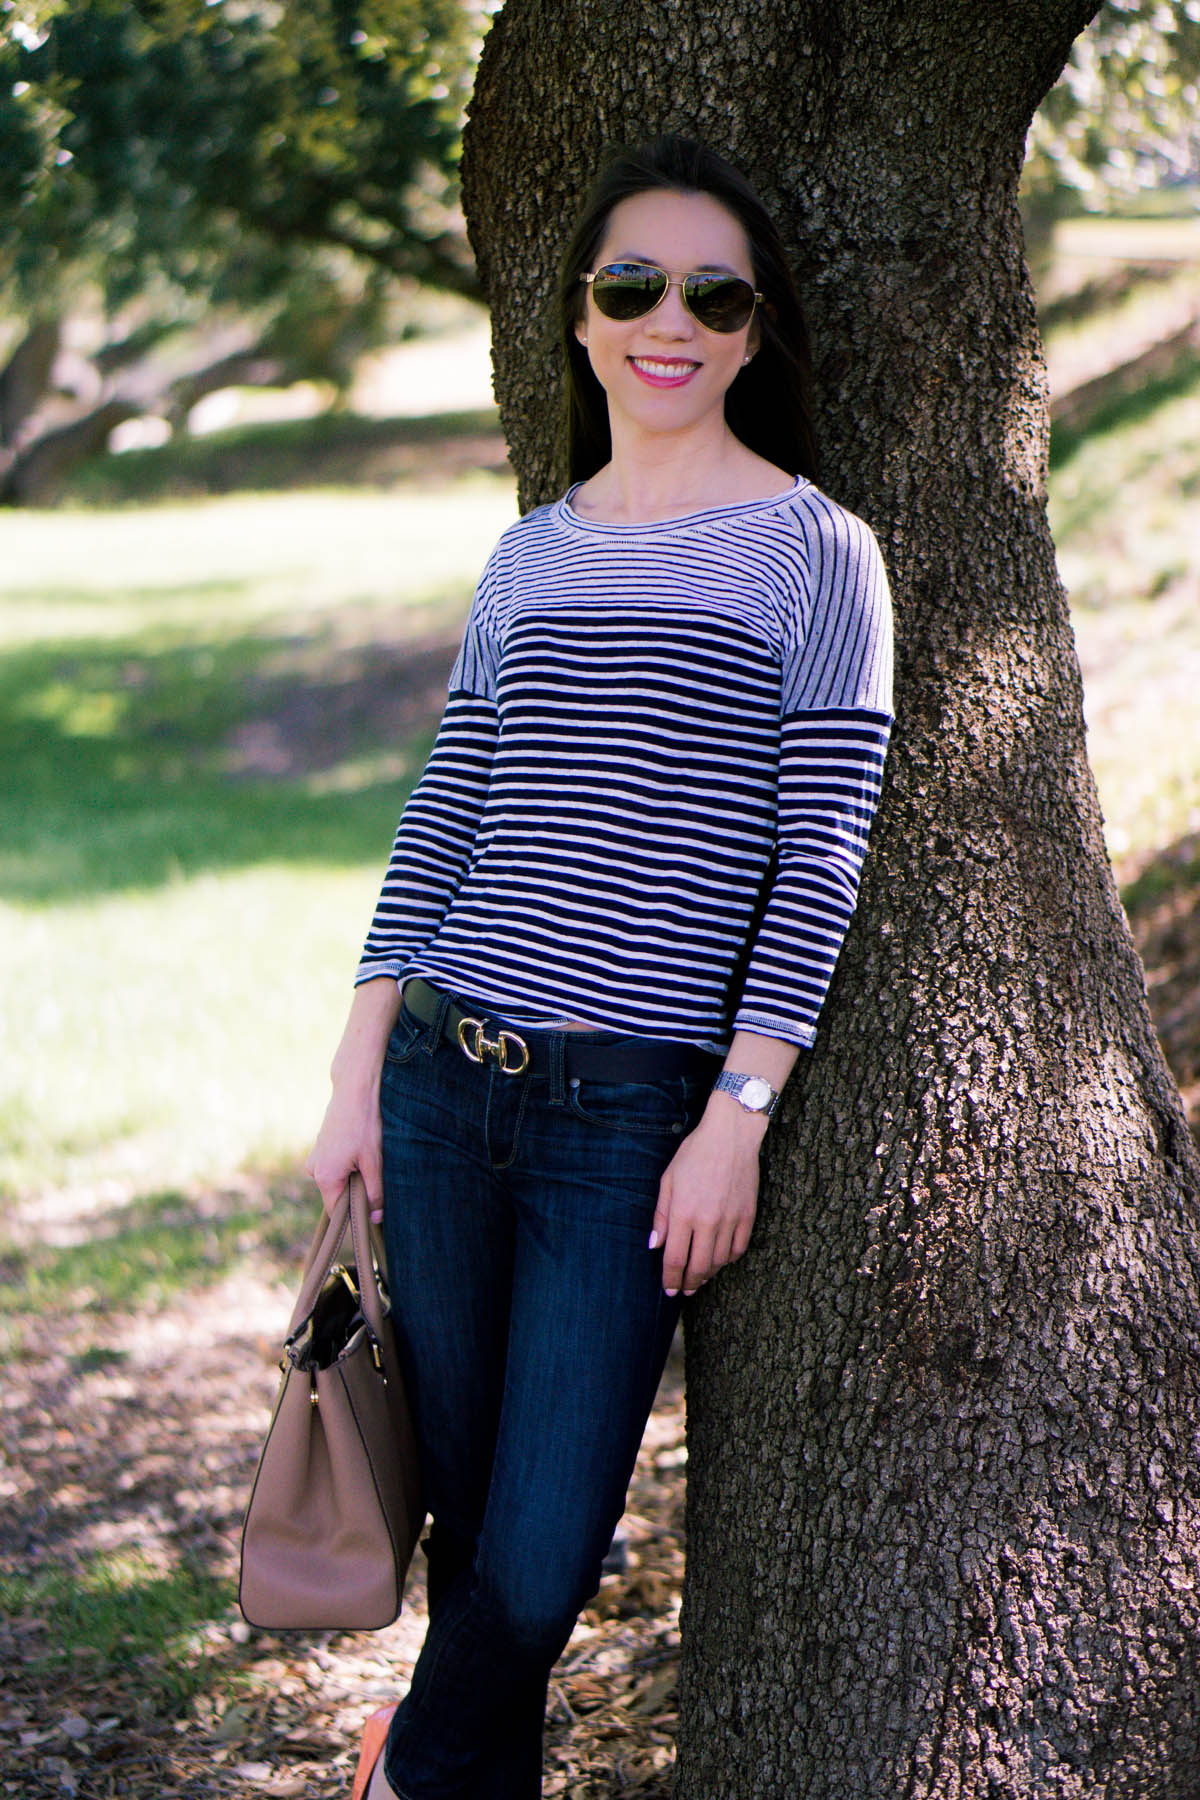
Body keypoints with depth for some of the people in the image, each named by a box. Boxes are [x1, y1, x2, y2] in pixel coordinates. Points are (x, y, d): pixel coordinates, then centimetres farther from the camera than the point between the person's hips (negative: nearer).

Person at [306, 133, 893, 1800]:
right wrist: (359, 1077, 9)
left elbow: (819, 858, -5)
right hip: (445, 1083, 4)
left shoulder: (814, 555, -1)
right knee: (468, 1528, 9)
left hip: (637, 1110, -4)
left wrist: (736, 1119, -11)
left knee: (540, 1569, -3)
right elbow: (440, 823, 14)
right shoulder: (531, 555, 13)